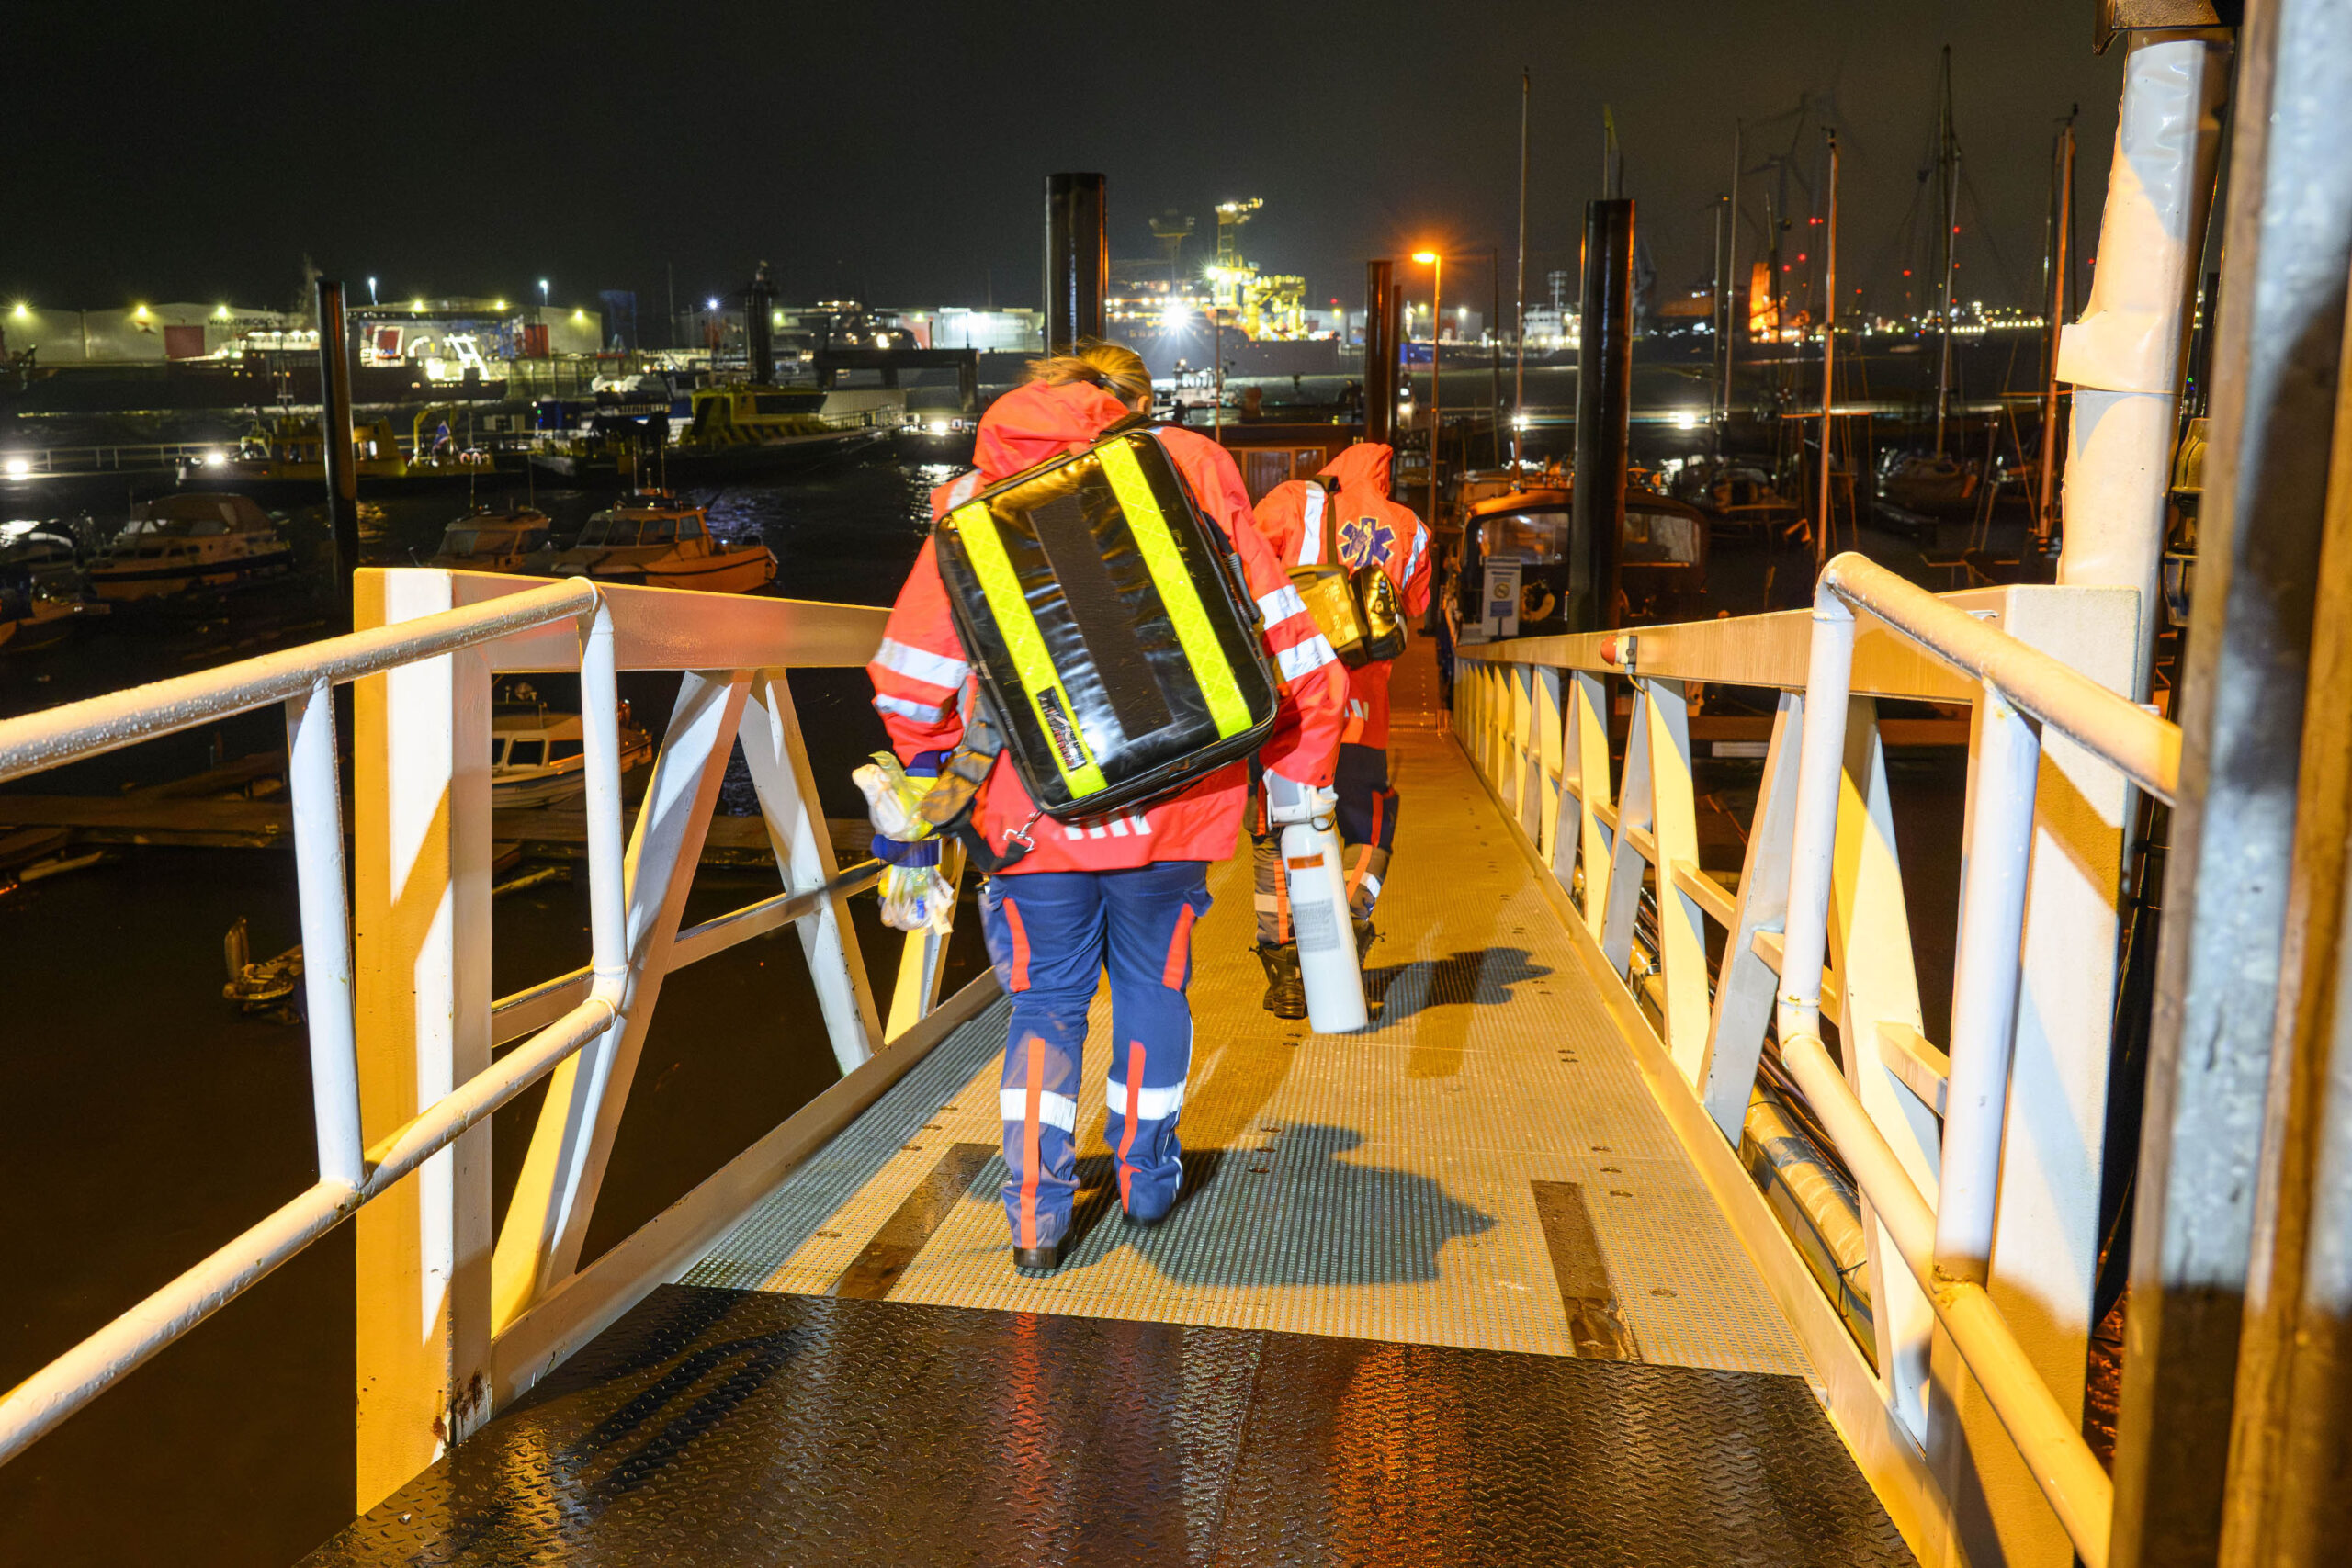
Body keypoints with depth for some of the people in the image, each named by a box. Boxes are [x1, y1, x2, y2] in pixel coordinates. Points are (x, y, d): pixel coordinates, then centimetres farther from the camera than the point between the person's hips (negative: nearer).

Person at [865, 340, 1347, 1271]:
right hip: (1169, 805, 0)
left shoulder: (972, 502, 5)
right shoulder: (1181, 470, 4)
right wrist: (1298, 762, 6)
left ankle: (1035, 1206, 8)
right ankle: (1146, 1177, 32)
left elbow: (912, 673, 6)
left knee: (1046, 1000, 14)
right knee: (1153, 986, 20)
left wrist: (920, 776, 21)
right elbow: (1275, 623, 0)